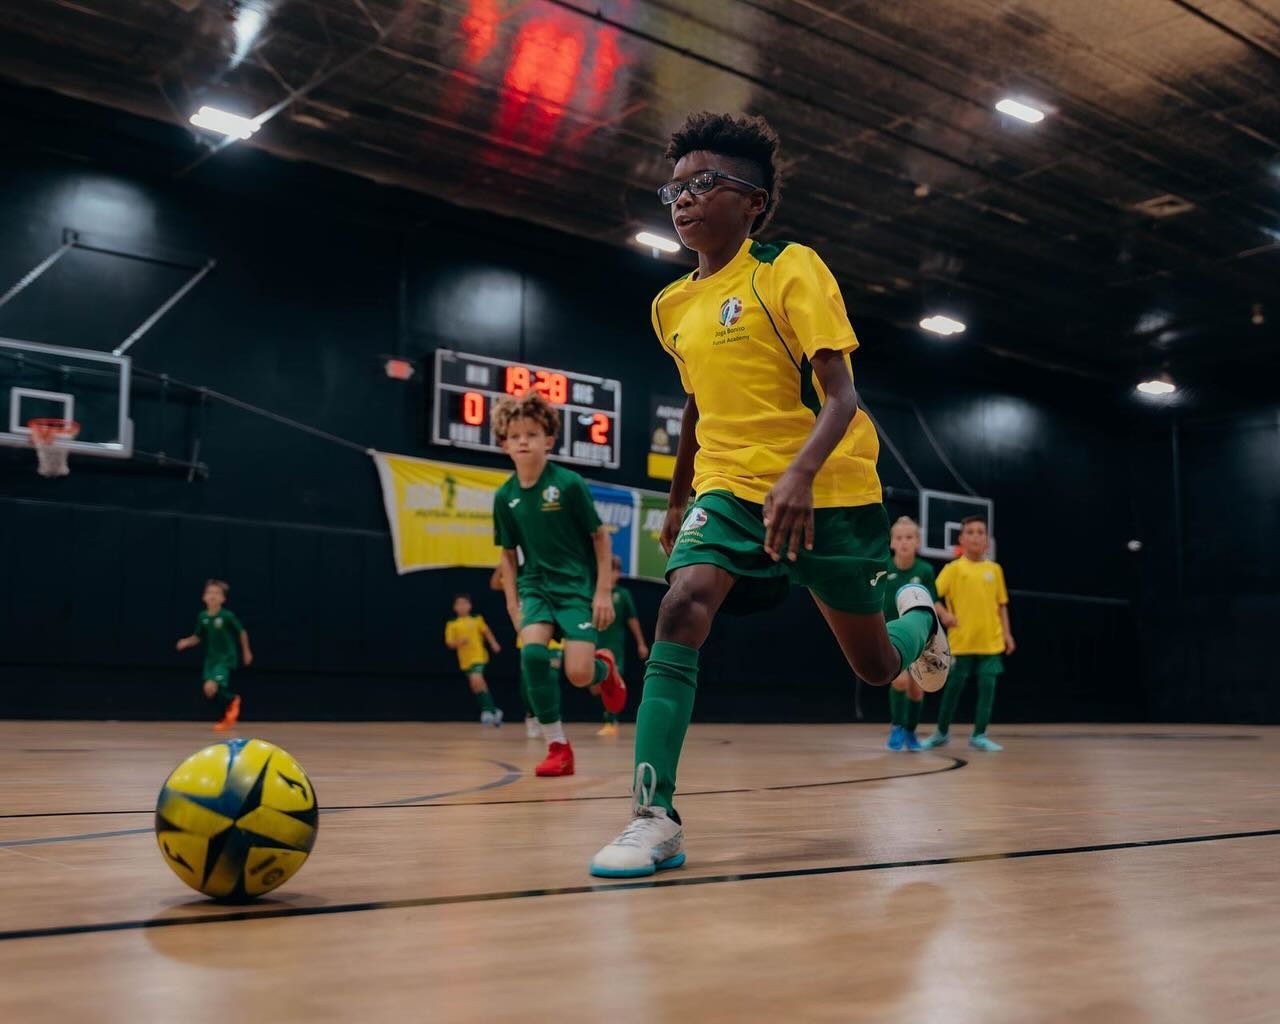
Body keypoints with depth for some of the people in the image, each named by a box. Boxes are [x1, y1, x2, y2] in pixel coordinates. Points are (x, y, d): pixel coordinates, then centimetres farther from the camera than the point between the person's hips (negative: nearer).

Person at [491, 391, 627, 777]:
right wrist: (513, 603, 4)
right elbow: (508, 554, 11)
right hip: (536, 584, 3)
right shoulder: (504, 497, -1)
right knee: (532, 651, -24)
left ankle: (605, 668, 26)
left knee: (578, 673, -15)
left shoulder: (569, 484, -12)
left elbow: (600, 536, -5)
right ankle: (557, 746, -9)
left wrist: (604, 591, -7)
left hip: (577, 584, -3)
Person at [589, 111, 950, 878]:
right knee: (682, 607, -26)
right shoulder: (672, 306, 7)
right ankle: (655, 817, -24)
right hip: (730, 488, 4)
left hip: (827, 491, -3)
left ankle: (919, 619, 49)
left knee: (877, 666, 10)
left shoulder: (792, 269, -10)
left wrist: (801, 472, -36)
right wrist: (678, 500, 28)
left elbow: (840, 397, -18)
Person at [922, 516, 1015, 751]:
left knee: (988, 686, -1)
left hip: (991, 641, 3)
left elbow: (1001, 604, 13)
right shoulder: (954, 568, -2)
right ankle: (942, 733, 21)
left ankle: (979, 736, 11)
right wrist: (944, 614, -21)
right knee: (954, 686, 5)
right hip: (962, 641, -2)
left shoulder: (994, 569, 8)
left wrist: (1007, 633, 8)